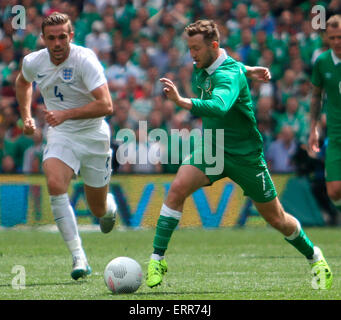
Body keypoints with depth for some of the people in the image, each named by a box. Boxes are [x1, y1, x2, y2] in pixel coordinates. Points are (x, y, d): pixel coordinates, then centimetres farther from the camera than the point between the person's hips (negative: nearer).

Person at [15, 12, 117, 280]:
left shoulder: (85, 59, -21)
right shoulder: (33, 62, -4)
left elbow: (106, 105, -28)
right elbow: (23, 82, 23)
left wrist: (66, 114, -35)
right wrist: (26, 115, 12)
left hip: (93, 136, -2)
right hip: (60, 136, 3)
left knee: (98, 209, 8)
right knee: (55, 184, -27)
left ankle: (109, 206, 50)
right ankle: (79, 258, -26)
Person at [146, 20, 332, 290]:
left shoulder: (229, 75, -26)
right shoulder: (202, 69, -2)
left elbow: (219, 106, -49)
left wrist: (181, 101, -61)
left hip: (245, 155, -6)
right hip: (211, 149, 6)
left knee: (276, 219, 6)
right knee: (177, 189, -20)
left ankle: (315, 258, 31)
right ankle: (157, 260, -17)